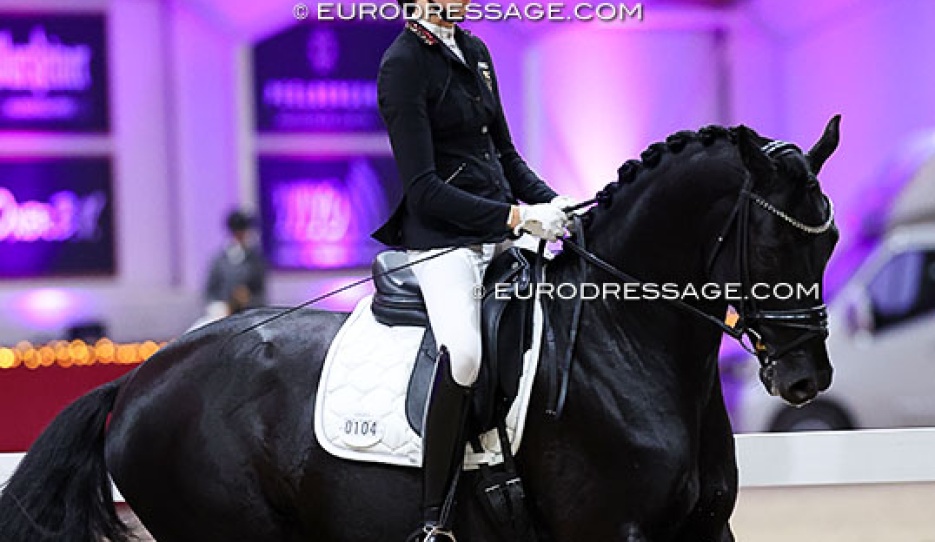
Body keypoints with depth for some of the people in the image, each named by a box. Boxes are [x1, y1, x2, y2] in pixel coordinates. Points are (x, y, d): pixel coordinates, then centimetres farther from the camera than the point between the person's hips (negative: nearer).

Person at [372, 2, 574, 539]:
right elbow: (424, 189, -15)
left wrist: (552, 203, 5)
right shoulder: (403, 64, -9)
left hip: (500, 234, 8)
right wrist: (517, 216, -19)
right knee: (463, 353, -30)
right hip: (442, 238, -8)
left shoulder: (474, 51, 15)